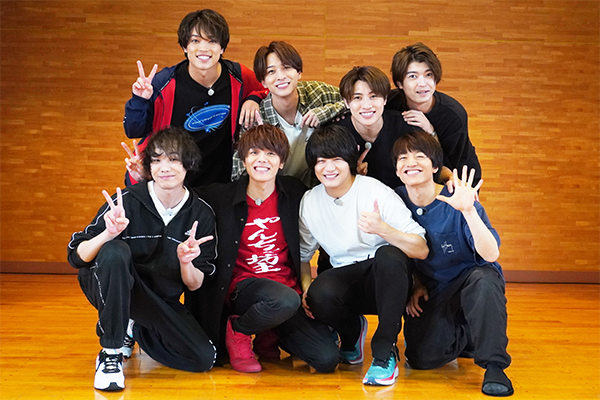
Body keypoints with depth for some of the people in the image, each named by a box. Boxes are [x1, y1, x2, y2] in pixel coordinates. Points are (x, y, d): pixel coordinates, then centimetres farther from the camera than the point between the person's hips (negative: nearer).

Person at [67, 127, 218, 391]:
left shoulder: (201, 215, -7)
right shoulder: (127, 201, -17)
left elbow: (195, 285, -2)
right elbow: (77, 257, -17)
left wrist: (186, 262, -24)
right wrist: (108, 233, -36)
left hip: (162, 301, 4)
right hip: (110, 289, -4)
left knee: (204, 359, -14)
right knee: (115, 250, -36)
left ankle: (134, 330, 16)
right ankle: (110, 353, -21)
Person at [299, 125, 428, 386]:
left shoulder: (377, 192, -12)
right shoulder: (309, 202, 1)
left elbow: (422, 250, -16)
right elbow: (303, 254, 14)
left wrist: (383, 229, -33)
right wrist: (304, 290, -5)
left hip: (384, 278, -2)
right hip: (345, 278, 3)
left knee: (389, 254, -37)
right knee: (319, 297, -33)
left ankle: (384, 352, -24)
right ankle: (351, 331, 6)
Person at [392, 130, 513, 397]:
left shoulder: (455, 202, -18)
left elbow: (491, 255, -31)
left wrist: (469, 211, -44)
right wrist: (415, 285, -3)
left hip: (471, 278, -2)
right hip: (432, 292, 3)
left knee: (484, 279, -39)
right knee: (422, 358, -20)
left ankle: (494, 365, -21)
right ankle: (458, 337, 15)